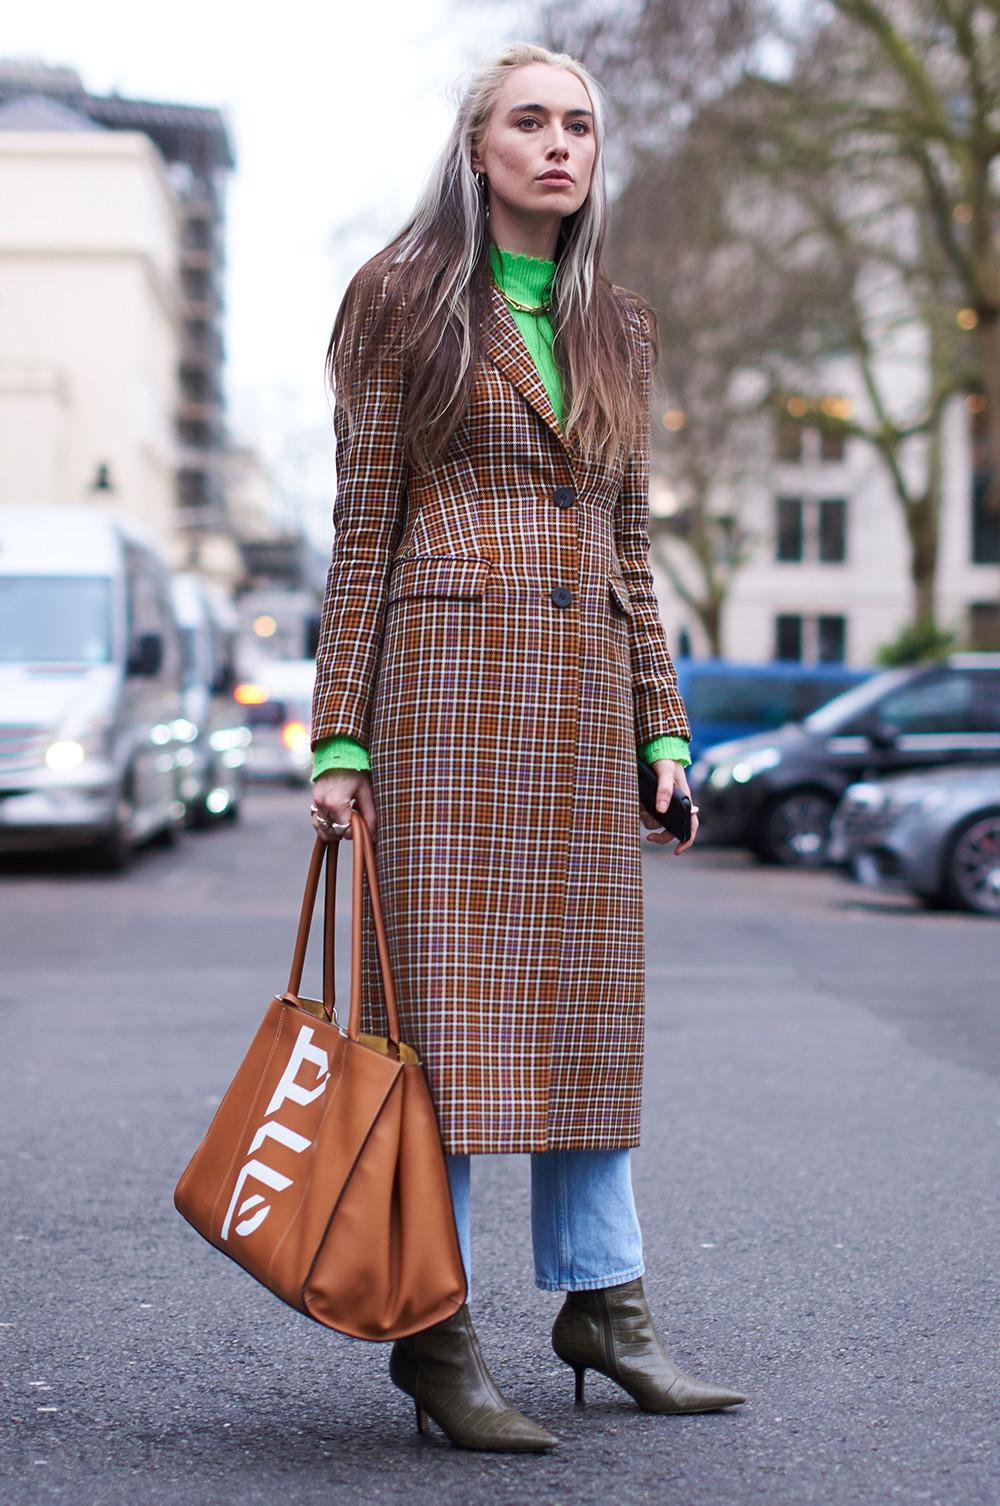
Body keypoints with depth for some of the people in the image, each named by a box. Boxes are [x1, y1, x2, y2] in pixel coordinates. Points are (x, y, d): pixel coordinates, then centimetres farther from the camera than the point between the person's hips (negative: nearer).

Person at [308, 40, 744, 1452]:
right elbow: (363, 532, 0)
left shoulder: (615, 329, 17)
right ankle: (436, 1335, 2)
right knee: (445, 997, -5)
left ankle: (605, 1306, 16)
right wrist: (340, 741, -6)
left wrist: (663, 728, 11)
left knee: (585, 994, 7)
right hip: (446, 675, -5)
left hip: (585, 692, 5)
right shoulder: (406, 302, 3)